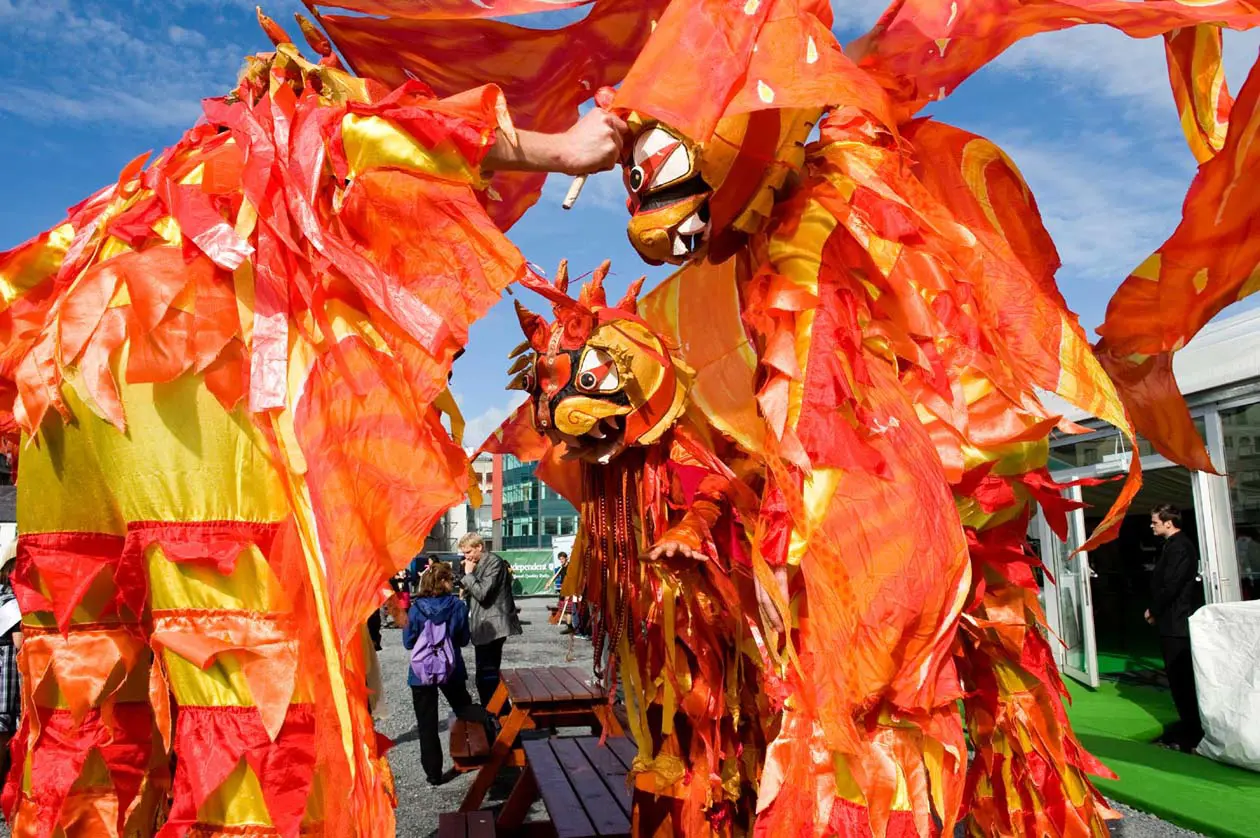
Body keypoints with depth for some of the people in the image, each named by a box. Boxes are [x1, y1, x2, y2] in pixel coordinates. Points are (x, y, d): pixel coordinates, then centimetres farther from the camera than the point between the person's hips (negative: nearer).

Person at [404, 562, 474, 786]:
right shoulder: (458, 606, -9)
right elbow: (464, 640, 0)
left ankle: (434, 773, 12)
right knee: (465, 712, 22)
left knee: (427, 725, 8)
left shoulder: (416, 609, -11)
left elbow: (409, 642, -5)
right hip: (451, 669, 1)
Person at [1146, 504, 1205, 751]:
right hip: (1173, 622, 10)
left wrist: (1154, 611, -9)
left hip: (1176, 622, -10)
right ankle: (1190, 723, 23)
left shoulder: (1179, 547, -17)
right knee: (1180, 676, 15)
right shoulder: (1174, 545, 15)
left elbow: (1171, 586, -21)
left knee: (1181, 677, -5)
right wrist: (1154, 610, 10)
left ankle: (1191, 731, 0)